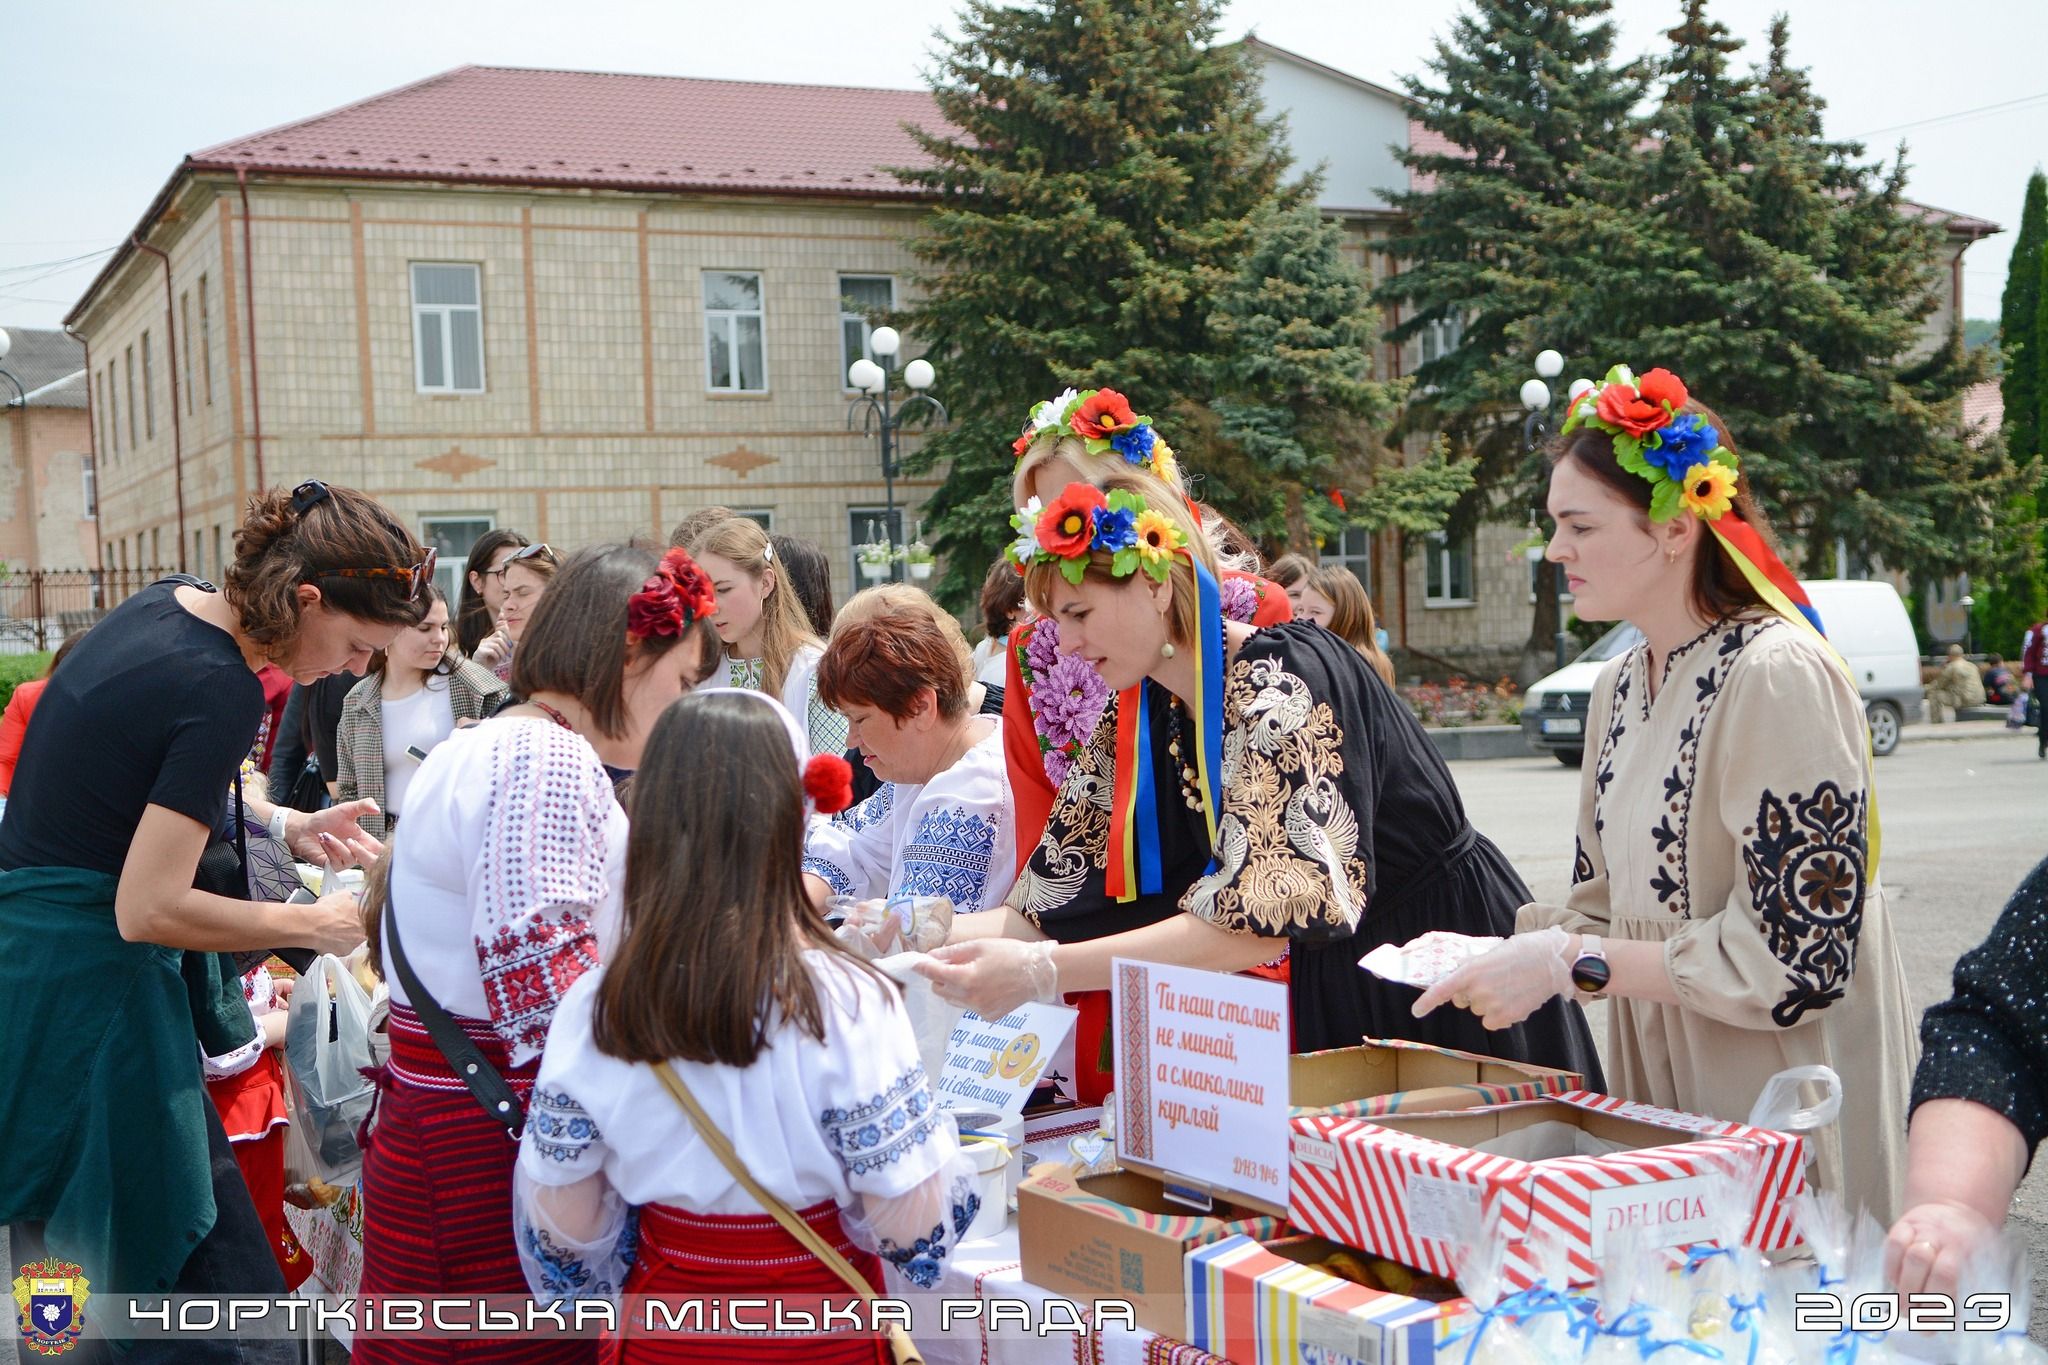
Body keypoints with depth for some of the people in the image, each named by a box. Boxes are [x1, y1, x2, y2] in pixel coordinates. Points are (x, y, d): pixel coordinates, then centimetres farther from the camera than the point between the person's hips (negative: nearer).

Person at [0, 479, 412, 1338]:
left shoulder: (166, 604, 4)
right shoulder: (220, 689, -23)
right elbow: (148, 909, -24)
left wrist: (285, 827, 9)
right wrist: (316, 926, -13)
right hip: (90, 988, -10)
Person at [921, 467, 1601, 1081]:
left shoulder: (1282, 675, -24)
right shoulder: (1145, 720, -1)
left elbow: (1258, 916, -34)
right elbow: (1051, 907, -1)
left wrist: (1042, 973, -37)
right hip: (1337, 994, 7)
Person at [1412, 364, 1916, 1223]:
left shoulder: (1777, 677, -18)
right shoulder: (1621, 687, 8)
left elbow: (1796, 958, -22)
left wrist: (1570, 961, -21)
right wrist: (1507, 955, -4)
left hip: (1780, 1115, -8)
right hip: (1657, 1092, 8)